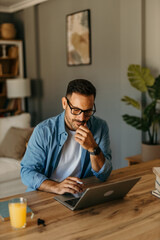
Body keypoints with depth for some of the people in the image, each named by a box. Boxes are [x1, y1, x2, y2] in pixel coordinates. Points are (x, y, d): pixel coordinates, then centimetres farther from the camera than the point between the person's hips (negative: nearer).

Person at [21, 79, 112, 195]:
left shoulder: (100, 127, -4)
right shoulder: (44, 131, -10)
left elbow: (103, 175, -6)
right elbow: (27, 172, -10)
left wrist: (93, 148, -24)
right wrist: (56, 187, -27)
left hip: (81, 194, 1)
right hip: (46, 196, -1)